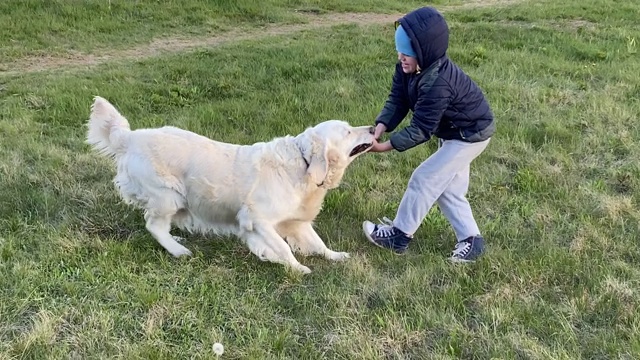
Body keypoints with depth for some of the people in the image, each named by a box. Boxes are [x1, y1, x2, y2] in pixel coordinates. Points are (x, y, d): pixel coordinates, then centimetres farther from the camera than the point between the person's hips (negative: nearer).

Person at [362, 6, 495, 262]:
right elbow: (397, 101, -11)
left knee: (424, 179, -6)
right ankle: (470, 239, 22)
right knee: (449, 189, 13)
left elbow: (420, 129, -32)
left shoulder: (437, 83, -37)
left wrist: (385, 146, -33)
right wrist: (379, 129, -27)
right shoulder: (408, 68, -11)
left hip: (470, 135, -9)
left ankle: (399, 235, 7)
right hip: (453, 131, 9)